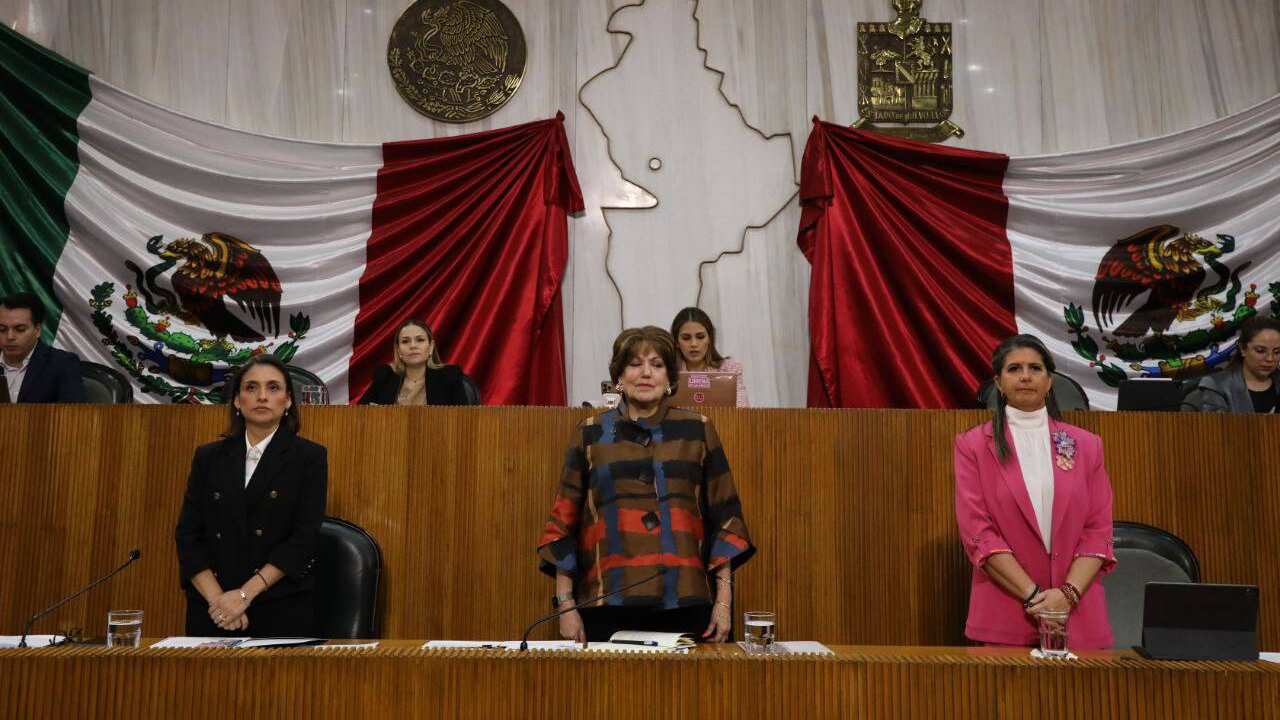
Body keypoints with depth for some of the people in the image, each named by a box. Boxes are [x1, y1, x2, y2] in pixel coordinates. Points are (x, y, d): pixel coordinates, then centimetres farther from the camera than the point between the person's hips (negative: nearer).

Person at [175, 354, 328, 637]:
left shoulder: (310, 457, -1)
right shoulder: (208, 456, 8)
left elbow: (303, 538, -8)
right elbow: (188, 535, 3)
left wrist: (245, 595, -16)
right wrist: (217, 599, -11)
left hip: (282, 610, -2)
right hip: (212, 610, 2)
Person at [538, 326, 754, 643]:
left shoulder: (698, 431, 6)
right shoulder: (590, 434, 6)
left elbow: (724, 519, 6)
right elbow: (564, 523, 6)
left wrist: (724, 602, 0)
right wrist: (565, 604, 0)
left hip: (685, 602, 0)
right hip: (607, 605, 0)